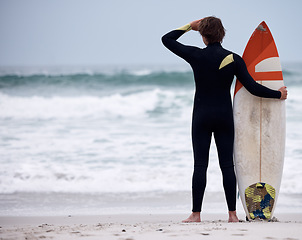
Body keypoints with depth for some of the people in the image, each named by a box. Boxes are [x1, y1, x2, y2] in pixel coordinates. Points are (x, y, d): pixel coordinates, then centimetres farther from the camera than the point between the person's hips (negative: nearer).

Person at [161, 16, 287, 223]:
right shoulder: (233, 59, -5)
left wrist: (190, 26, 11)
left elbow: (167, 40, 4)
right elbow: (252, 87, -4)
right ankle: (232, 214, 4)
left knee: (200, 165, 1)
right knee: (227, 165, 5)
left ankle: (196, 214, -1)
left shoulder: (196, 55, -7)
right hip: (225, 116, 1)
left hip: (202, 115, -1)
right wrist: (278, 94, 9)